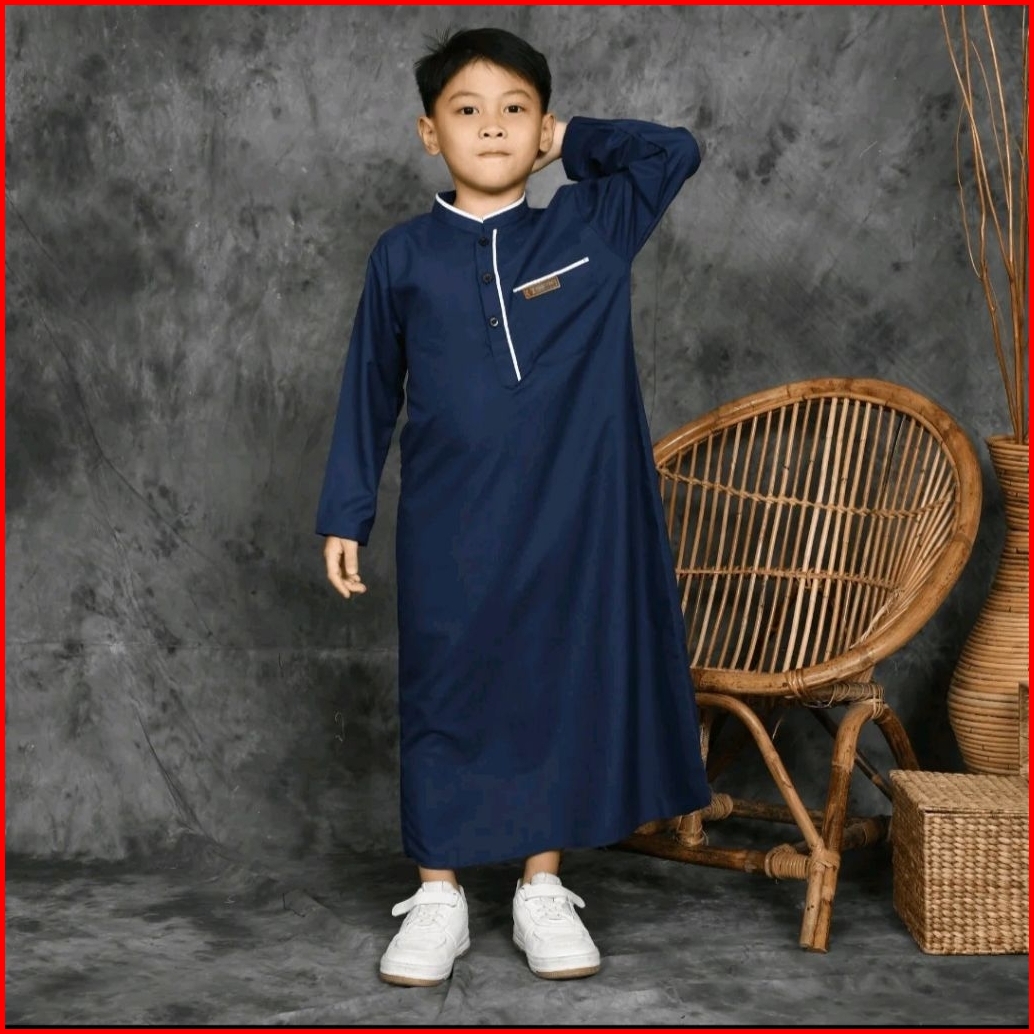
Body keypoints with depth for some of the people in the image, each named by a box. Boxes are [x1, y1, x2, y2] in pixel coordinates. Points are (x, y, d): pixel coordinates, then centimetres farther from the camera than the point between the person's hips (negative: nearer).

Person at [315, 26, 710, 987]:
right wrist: (345, 513, 6)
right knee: (444, 696, 5)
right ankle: (437, 895, 18)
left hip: (573, 521, 1)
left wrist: (570, 140, 5)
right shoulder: (402, 256, 4)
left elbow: (675, 149, 3)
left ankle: (543, 888, 21)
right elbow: (370, 390, 8)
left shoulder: (591, 228, 4)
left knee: (564, 686, 7)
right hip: (450, 529, 0)